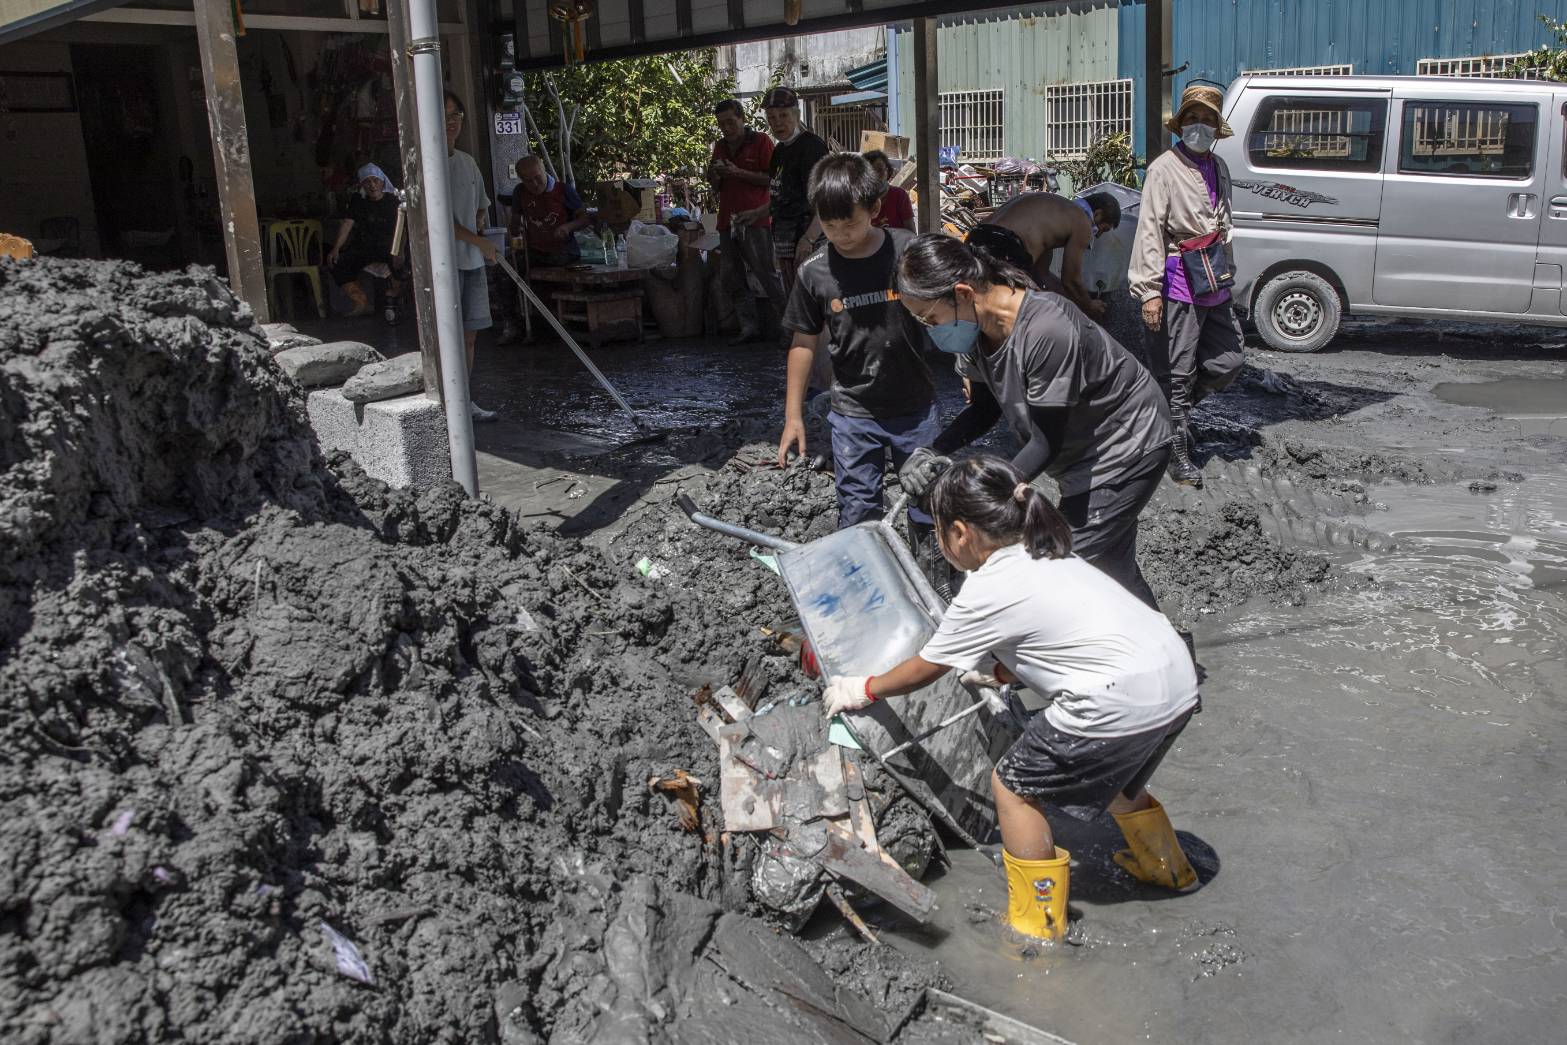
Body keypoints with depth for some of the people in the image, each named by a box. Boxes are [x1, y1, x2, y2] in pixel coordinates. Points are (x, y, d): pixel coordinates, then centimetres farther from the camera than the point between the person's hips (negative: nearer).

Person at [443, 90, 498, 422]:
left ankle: (465, 401, 20)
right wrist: (478, 241, -13)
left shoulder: (467, 161, 14)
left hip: (472, 259, 7)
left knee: (470, 332, 10)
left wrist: (477, 234, 8)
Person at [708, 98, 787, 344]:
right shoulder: (720, 146, 19)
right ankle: (750, 326, 10)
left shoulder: (761, 141, 0)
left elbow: (772, 179, -8)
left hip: (754, 220, -7)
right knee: (730, 277, 5)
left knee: (767, 273, -10)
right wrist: (714, 176, 2)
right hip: (727, 221, 7)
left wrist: (739, 173, -15)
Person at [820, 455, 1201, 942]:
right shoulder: (1045, 557, 18)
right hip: (1177, 676, 9)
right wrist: (993, 671, 38)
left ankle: (1037, 924, 19)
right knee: (1107, 771, 35)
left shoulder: (986, 590, -5)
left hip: (1122, 701, -9)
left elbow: (923, 671, 7)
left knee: (1014, 785, 9)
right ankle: (1165, 866, 55)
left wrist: (862, 690, 22)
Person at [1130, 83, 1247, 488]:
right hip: (1178, 286, -8)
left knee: (1229, 361, 12)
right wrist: (1150, 291, -20)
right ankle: (1178, 455, 10)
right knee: (1177, 374, -1)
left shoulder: (1219, 168, 14)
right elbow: (1150, 231, -14)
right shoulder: (1164, 169, -9)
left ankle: (1173, 409, 31)